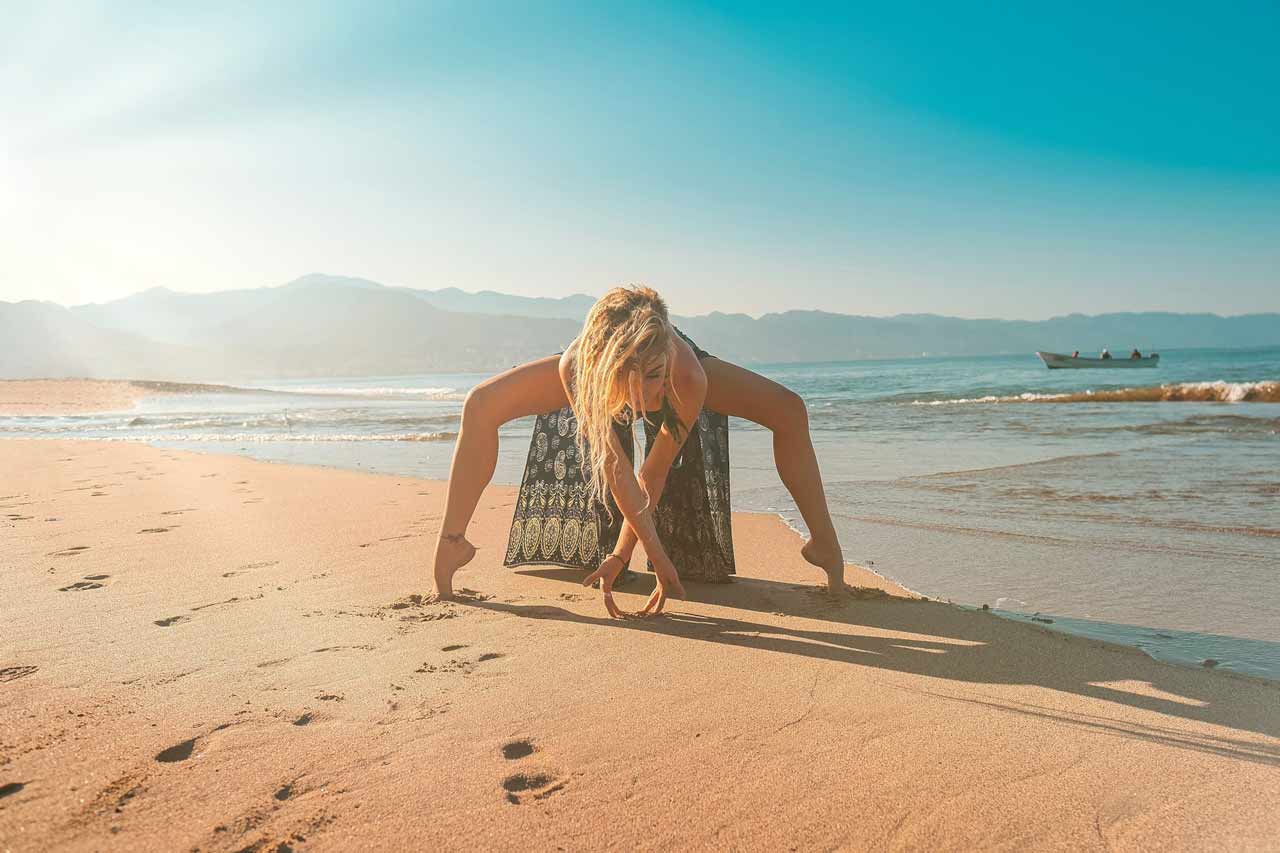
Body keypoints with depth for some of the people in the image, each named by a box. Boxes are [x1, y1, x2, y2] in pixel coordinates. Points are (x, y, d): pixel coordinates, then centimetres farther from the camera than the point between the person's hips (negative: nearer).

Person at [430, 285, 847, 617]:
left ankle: (823, 544, -2)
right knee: (480, 406, -19)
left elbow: (654, 473, -32)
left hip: (677, 364, 0)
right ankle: (452, 542, -5)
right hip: (599, 364, 0)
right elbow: (617, 471, -37)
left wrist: (621, 554, -27)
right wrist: (658, 558, -35)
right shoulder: (575, 366, -45)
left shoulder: (689, 377, -46)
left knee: (790, 411, -17)